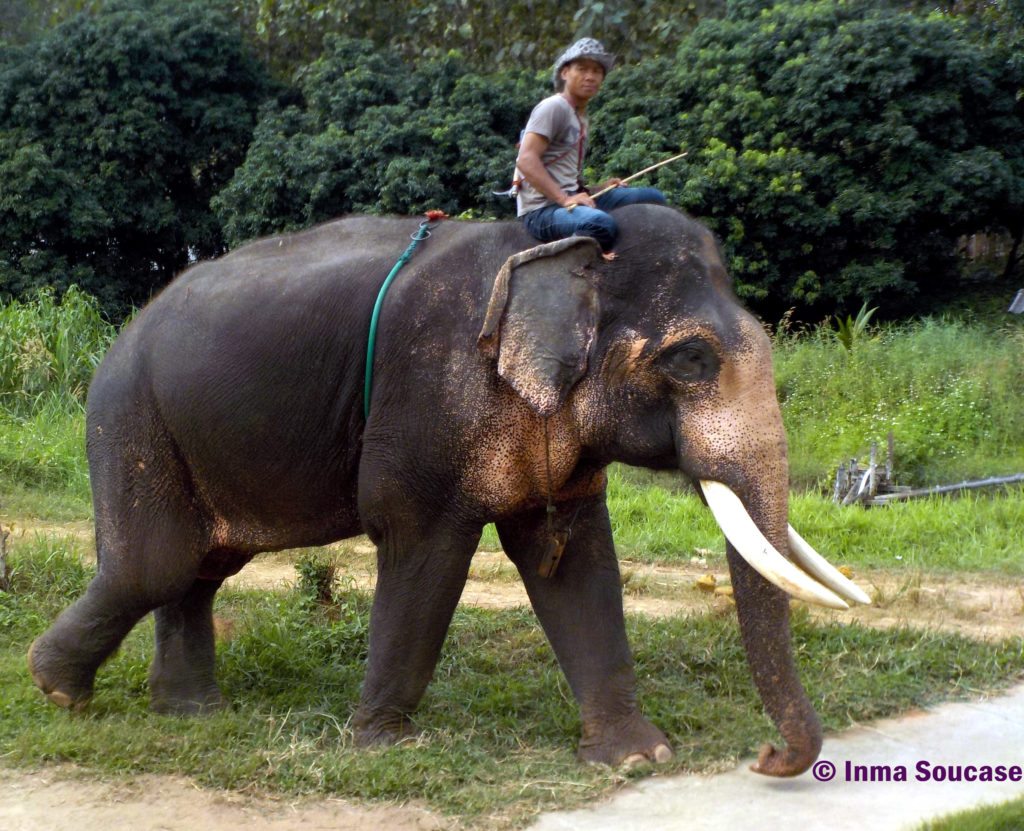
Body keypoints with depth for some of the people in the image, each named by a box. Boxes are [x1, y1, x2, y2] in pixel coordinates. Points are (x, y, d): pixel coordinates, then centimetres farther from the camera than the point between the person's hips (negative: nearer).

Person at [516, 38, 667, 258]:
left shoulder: (580, 116, 23)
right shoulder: (553, 107, -6)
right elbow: (526, 161, -18)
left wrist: (596, 190, 10)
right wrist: (564, 199, -25)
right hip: (542, 209, -10)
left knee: (654, 198, 6)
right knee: (601, 223, -40)